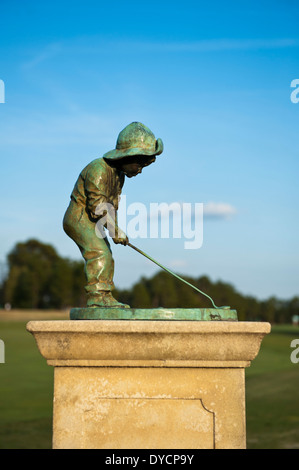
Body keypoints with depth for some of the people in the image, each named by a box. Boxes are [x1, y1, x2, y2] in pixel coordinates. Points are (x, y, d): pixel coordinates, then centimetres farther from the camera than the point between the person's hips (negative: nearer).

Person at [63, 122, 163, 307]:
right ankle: (96, 296, -24)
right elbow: (97, 205, -27)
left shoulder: (119, 173, 9)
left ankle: (105, 298, 18)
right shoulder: (98, 169, -23)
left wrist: (115, 229, 6)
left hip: (92, 222, 10)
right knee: (99, 253, -23)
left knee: (106, 258, 11)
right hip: (79, 218, -10)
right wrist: (115, 230, -24)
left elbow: (112, 204, 16)